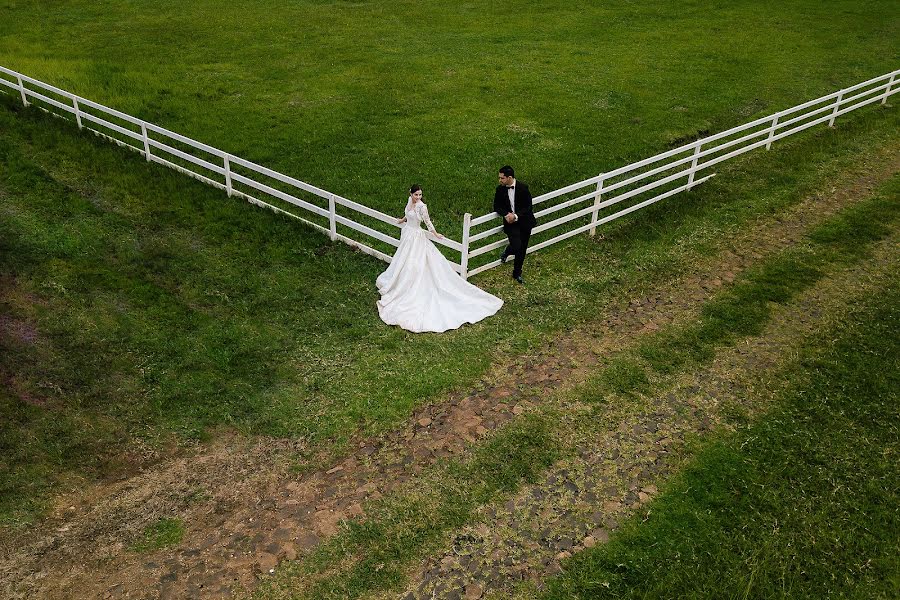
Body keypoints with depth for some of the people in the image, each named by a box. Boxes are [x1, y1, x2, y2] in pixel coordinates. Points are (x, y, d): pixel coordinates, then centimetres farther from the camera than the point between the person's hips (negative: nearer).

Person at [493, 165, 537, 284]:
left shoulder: (523, 187, -13)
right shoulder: (500, 189, -5)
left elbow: (528, 207, -11)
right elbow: (497, 207, 1)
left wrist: (516, 216, -23)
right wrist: (506, 215, -18)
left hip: (524, 222, 0)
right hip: (510, 222, 0)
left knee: (522, 249, 9)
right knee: (516, 247, -20)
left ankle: (517, 273, 26)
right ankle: (507, 251, 17)